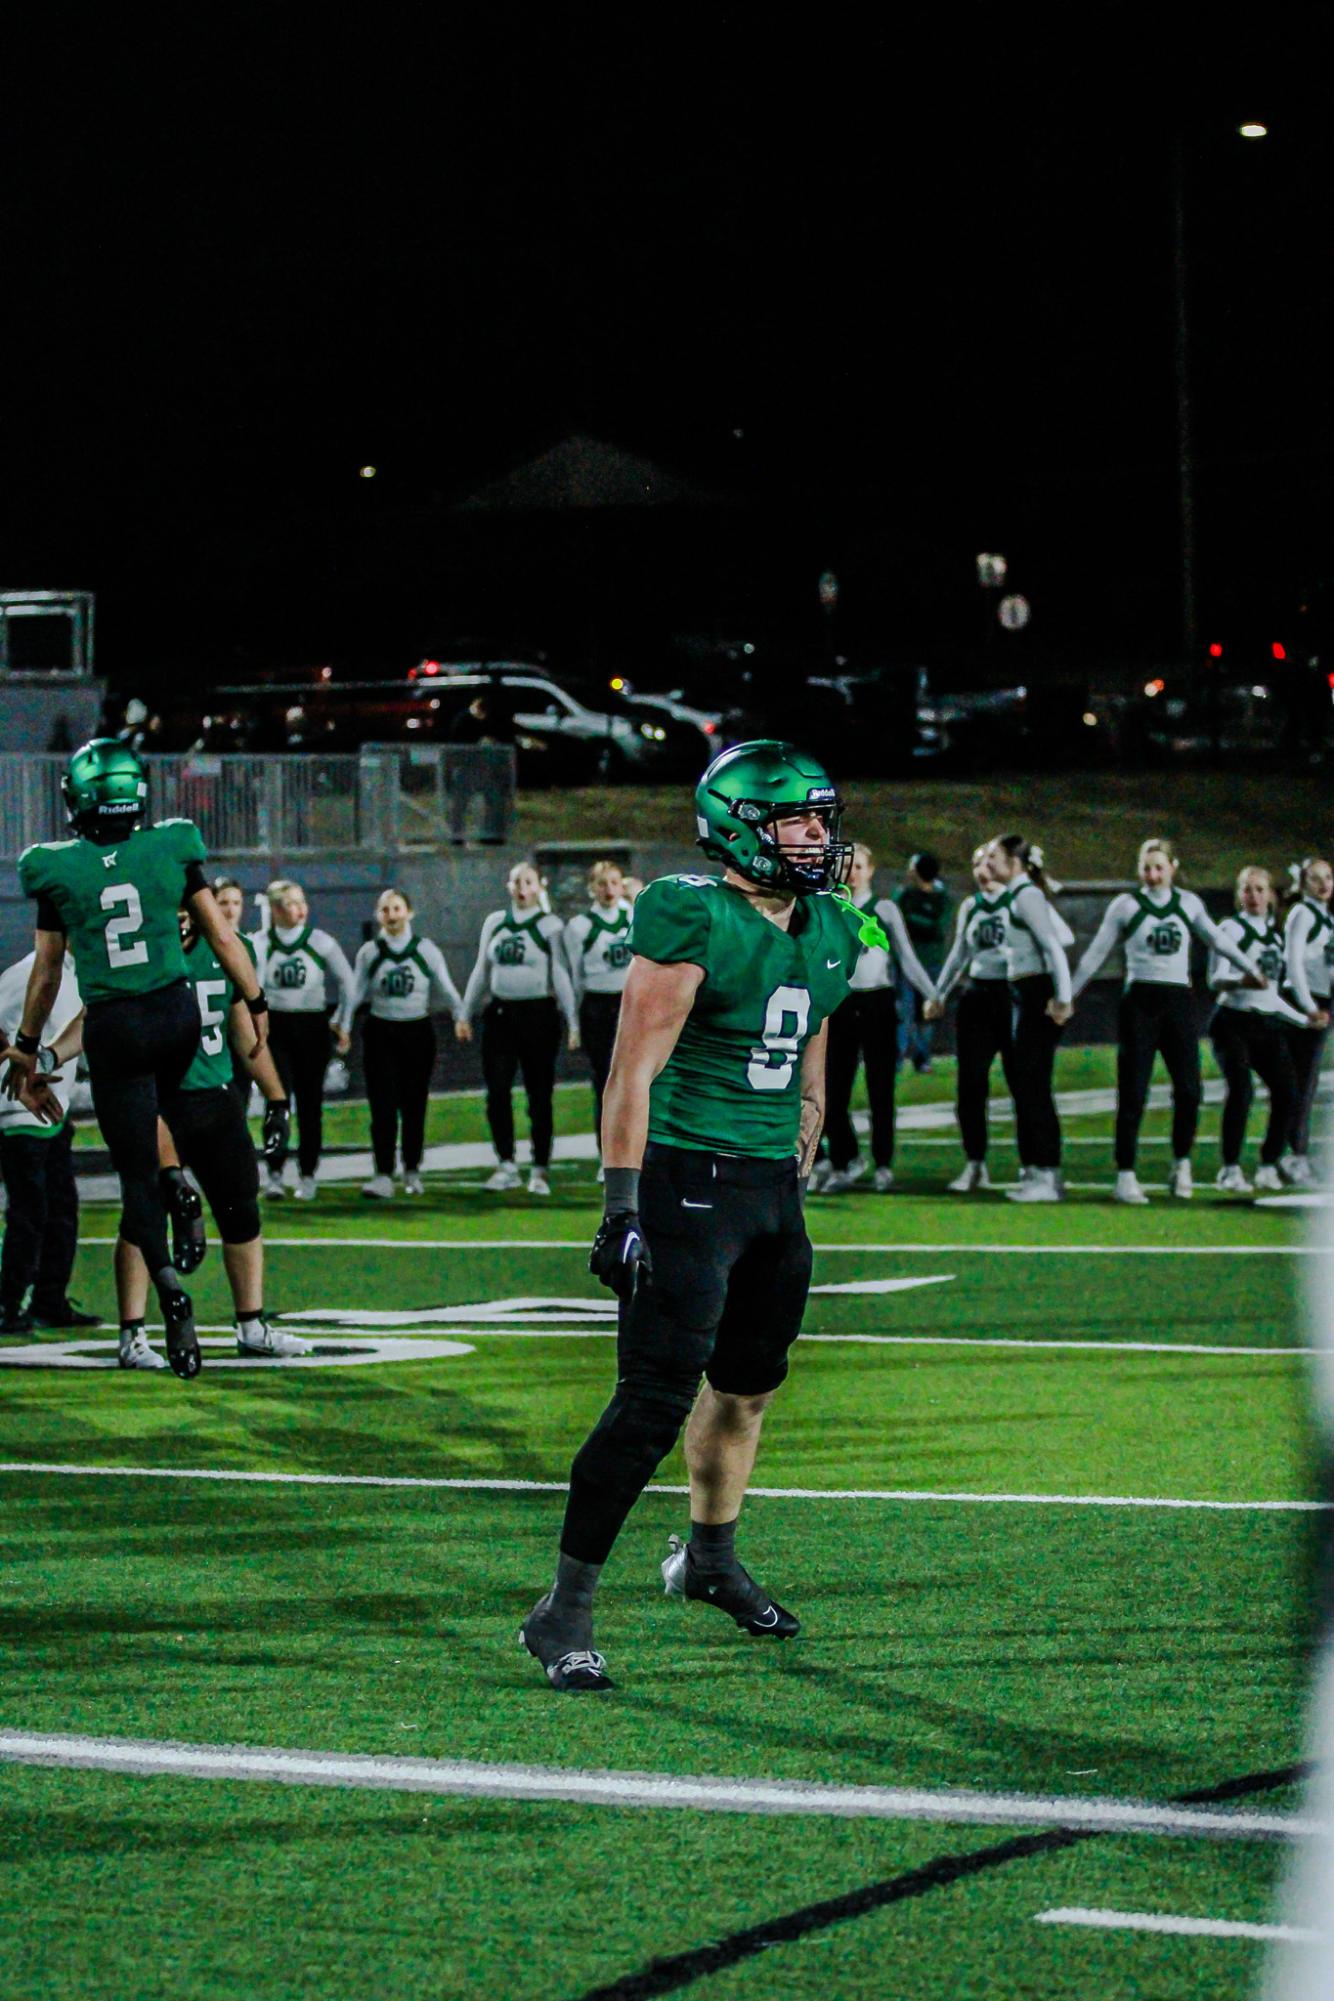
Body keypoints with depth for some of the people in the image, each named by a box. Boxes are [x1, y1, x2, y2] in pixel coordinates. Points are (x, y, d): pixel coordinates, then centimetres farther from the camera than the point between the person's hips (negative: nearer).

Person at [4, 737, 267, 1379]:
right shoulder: (172, 850, -2)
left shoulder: (58, 871, -5)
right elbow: (221, 934, 4)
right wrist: (255, 1002, 17)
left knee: (136, 1171, 1)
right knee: (152, 1116, 33)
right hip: (176, 1012, 2)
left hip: (113, 1028, -2)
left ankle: (168, 1282, -18)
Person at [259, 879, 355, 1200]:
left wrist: (343, 1023, 5)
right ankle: (275, 1174, -8)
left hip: (312, 1026, 1)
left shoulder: (321, 942, 1)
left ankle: (308, 1175, 13)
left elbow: (346, 981, 7)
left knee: (309, 1102, 5)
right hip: (275, 1026, -1)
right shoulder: (263, 944, 0)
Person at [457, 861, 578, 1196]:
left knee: (539, 1094, 1)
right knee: (497, 1091, -2)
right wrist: (465, 1014, 14)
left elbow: (561, 977, -3)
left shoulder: (550, 926, -1)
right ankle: (506, 1164, 10)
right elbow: (481, 971, 16)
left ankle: (540, 1169, 9)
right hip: (499, 1014, 4)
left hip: (538, 1014, -3)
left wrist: (572, 1021, -8)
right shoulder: (495, 923, 11)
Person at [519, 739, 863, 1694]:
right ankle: (565, 1610, -5)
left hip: (771, 1186, 8)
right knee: (656, 1401, -11)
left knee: (748, 1384, 19)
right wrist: (623, 1202, -19)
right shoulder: (692, 918, -13)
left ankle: (711, 1560, 41)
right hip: (688, 1177, -8)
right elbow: (634, 1070, -15)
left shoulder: (829, 934, 11)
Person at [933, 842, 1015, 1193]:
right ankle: (974, 1165, 9)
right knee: (970, 1084, 3)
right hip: (976, 997, 5)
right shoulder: (969, 907, 14)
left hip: (1013, 995, -5)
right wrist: (938, 995, 19)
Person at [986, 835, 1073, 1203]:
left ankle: (1047, 1176, -8)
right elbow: (1065, 937, 22)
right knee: (1023, 1086, 11)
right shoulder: (1018, 895, 16)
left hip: (1037, 997, -10)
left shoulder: (1026, 896, -13)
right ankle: (1035, 1172, 15)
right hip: (1024, 996, 10)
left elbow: (1055, 946, -20)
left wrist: (1062, 998, -24)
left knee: (1033, 1086, -9)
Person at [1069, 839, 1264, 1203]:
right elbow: (1095, 954, 6)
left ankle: (1182, 1163, 15)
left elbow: (1217, 939, 23)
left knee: (1189, 1089, -6)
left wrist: (1248, 968, 30)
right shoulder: (1126, 905, 2)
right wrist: (1068, 994, 5)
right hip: (1140, 1002, -2)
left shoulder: (1188, 903, 10)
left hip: (1179, 1001, 2)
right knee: (1133, 1093, -6)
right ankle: (1125, 1176, -2)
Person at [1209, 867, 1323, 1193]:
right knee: (1241, 1089, -23)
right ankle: (1230, 1170, -16)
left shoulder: (1274, 935, 20)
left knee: (1287, 1092, -9)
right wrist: (1242, 981, -33)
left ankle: (1269, 1167, 3)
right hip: (1234, 1022, -6)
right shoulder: (1231, 928, -1)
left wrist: (1305, 1019, 23)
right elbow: (1215, 979, -13)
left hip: (1268, 1025, 6)